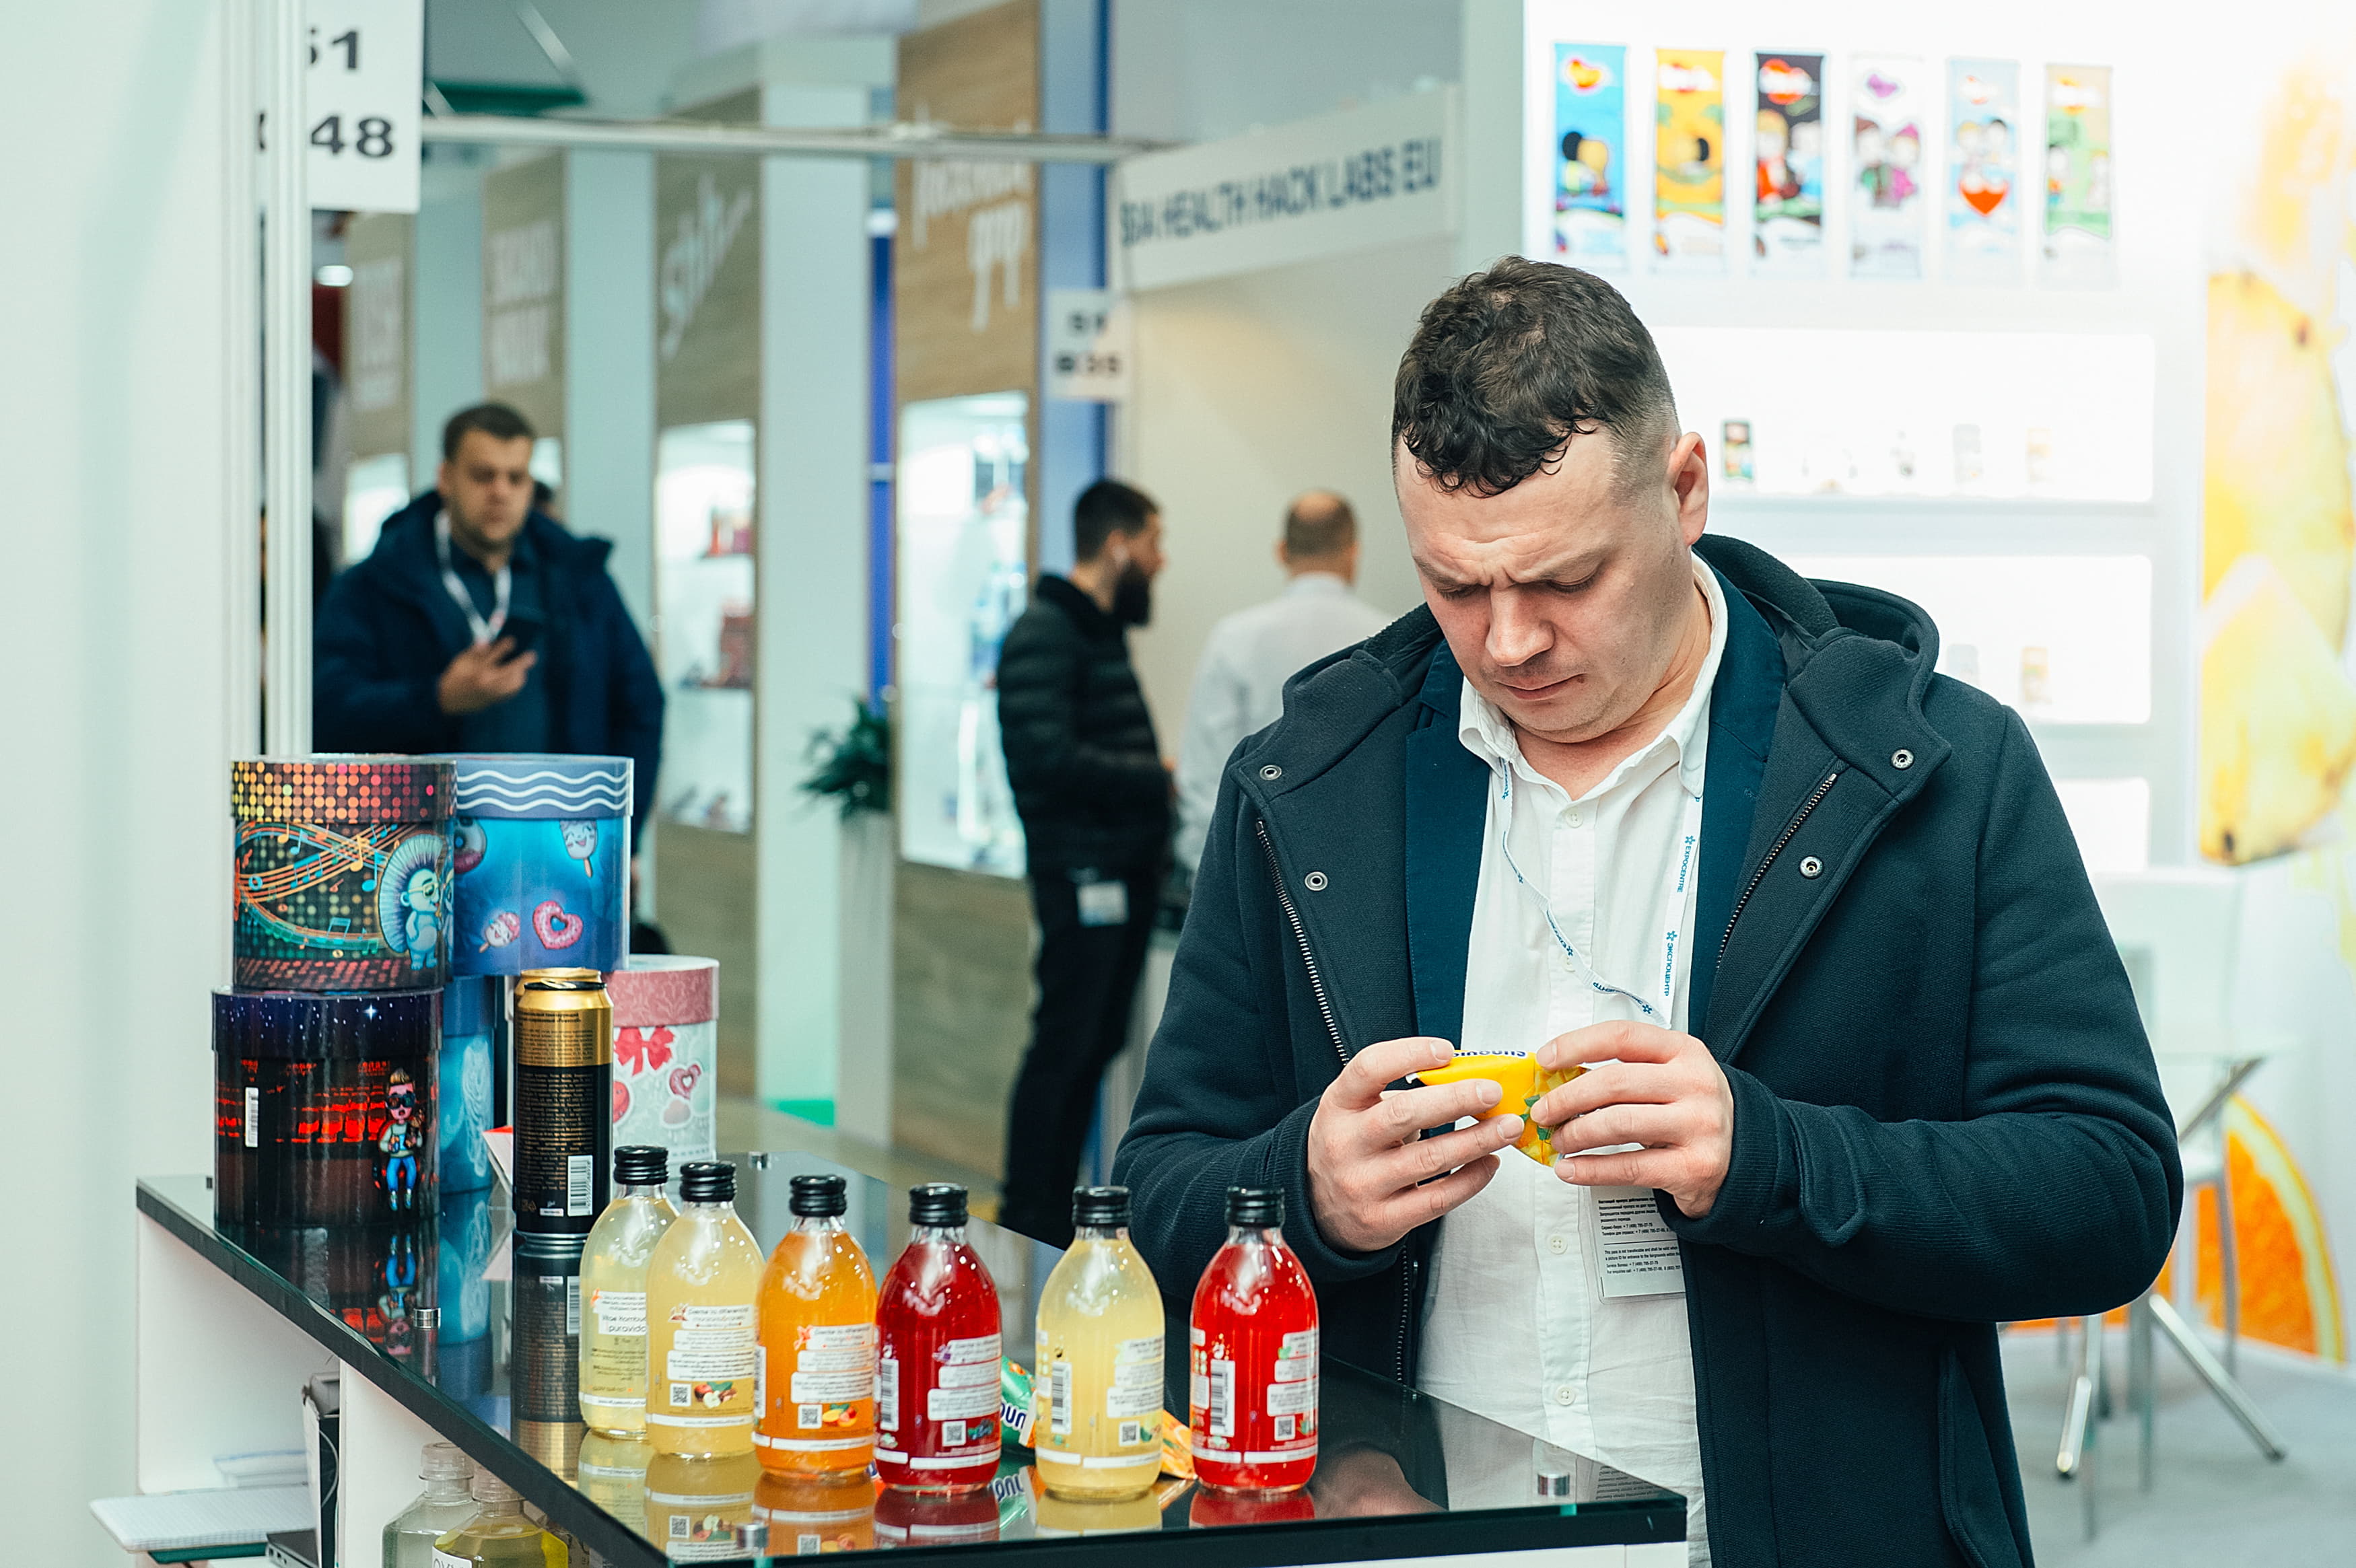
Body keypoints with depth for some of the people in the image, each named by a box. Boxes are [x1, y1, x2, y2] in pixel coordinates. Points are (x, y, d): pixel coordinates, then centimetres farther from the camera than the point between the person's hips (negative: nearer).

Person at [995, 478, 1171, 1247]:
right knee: (1064, 1045, -6)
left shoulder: (1102, 633, 19)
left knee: (1098, 1042, 12)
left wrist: (1155, 781, 4)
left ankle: (1056, 1212, 20)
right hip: (1083, 873, -10)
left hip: (1124, 871, 10)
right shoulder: (1044, 635, -13)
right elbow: (1052, 761, -21)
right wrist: (1155, 777, -15)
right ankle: (1027, 1224, 1)